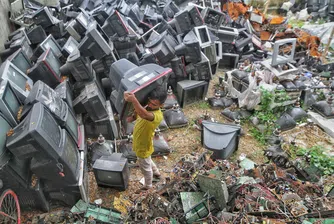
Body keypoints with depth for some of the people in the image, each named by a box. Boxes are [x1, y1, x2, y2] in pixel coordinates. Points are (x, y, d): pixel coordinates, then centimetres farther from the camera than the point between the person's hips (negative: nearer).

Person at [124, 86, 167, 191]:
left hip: (143, 147, -8)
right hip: (138, 143, 8)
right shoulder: (146, 107, -12)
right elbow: (135, 115, 6)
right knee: (146, 161, 34)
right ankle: (156, 173, 62)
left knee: (145, 167, 20)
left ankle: (148, 185, 49)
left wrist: (134, 100, -79)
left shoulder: (158, 115, -39)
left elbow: (145, 115, -63)